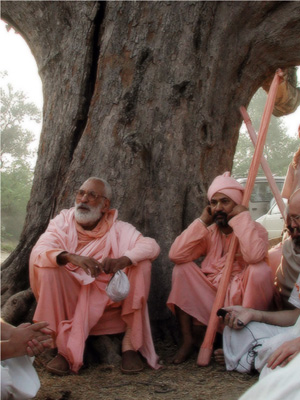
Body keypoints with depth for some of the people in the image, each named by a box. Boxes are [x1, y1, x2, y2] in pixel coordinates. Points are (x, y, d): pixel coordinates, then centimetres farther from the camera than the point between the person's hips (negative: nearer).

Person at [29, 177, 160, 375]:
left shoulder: (118, 228, -3)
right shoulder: (63, 221, -4)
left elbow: (152, 246, -18)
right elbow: (38, 251, -21)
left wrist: (122, 260, -38)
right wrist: (70, 257, -42)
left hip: (108, 298, 1)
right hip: (68, 297, 0)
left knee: (142, 263, -18)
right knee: (47, 267, -25)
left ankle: (131, 342, -14)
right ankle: (64, 348, -20)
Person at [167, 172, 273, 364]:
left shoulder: (255, 229, -6)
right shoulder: (209, 233, 5)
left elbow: (254, 256, -32)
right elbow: (176, 254, -11)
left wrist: (242, 217, -22)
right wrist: (202, 222, -9)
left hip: (244, 301, -3)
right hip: (211, 297, 4)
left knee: (261, 270, -30)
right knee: (183, 268, -14)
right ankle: (187, 339, -11)